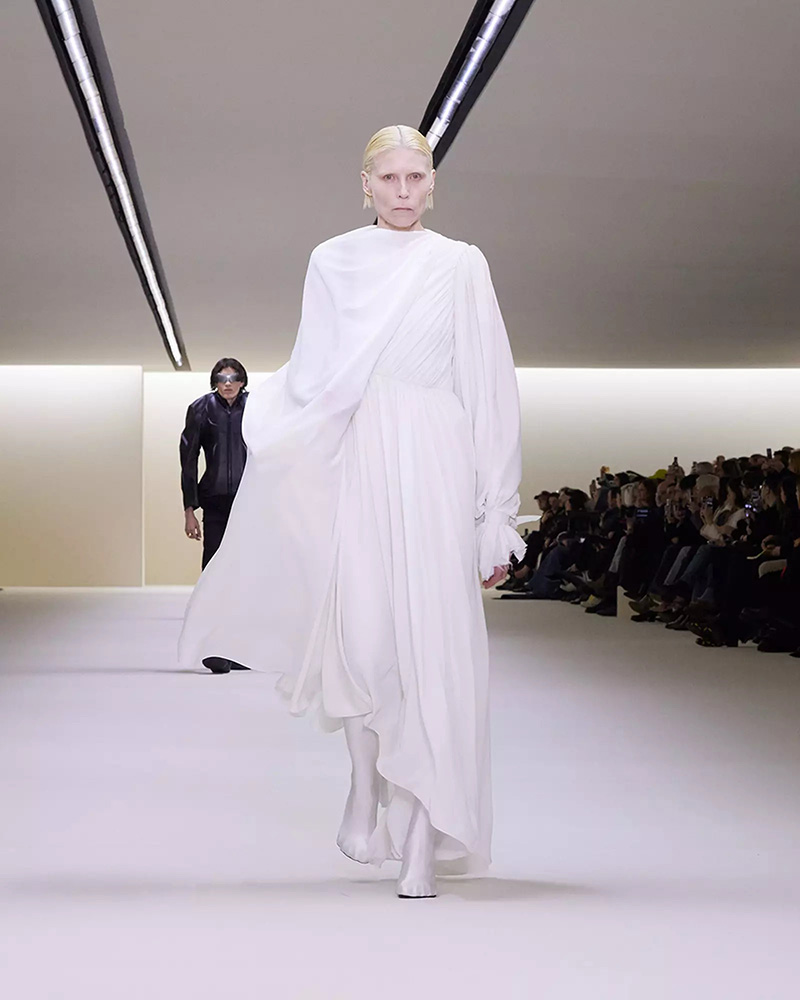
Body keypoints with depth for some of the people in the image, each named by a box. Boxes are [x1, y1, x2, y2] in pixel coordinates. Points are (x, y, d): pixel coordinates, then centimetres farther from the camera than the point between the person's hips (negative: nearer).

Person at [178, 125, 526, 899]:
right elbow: (311, 378, 13)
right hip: (356, 466, 1)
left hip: (434, 468, -1)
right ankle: (365, 790, 23)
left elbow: (490, 393, 4)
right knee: (361, 636, -4)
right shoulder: (332, 262, 11)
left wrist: (495, 519, -1)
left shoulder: (461, 266, 6)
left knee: (430, 645, -6)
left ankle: (422, 848, -1)